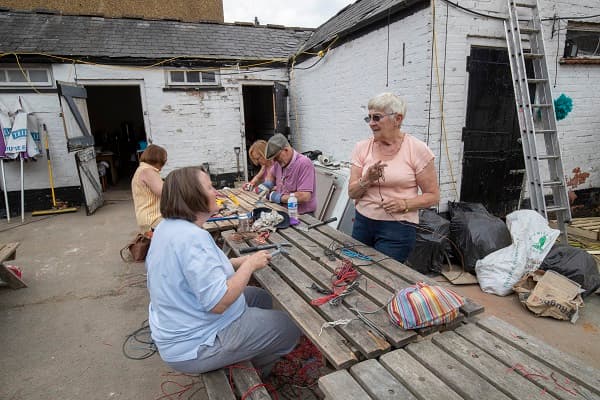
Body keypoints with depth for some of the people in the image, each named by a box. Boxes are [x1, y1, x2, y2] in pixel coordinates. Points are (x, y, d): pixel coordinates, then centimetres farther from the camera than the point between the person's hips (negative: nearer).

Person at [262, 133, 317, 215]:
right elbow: (271, 174, 27)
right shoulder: (280, 161, 4)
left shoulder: (304, 163, -19)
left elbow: (305, 196, -26)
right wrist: (267, 184, 5)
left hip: (302, 215, -7)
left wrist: (280, 198, -16)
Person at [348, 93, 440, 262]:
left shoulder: (417, 149, -8)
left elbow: (432, 195, -3)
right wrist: (367, 180, -19)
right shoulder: (362, 148, 1)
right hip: (362, 222, 4)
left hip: (398, 228, -3)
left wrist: (404, 204, -19)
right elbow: (352, 193, 1)